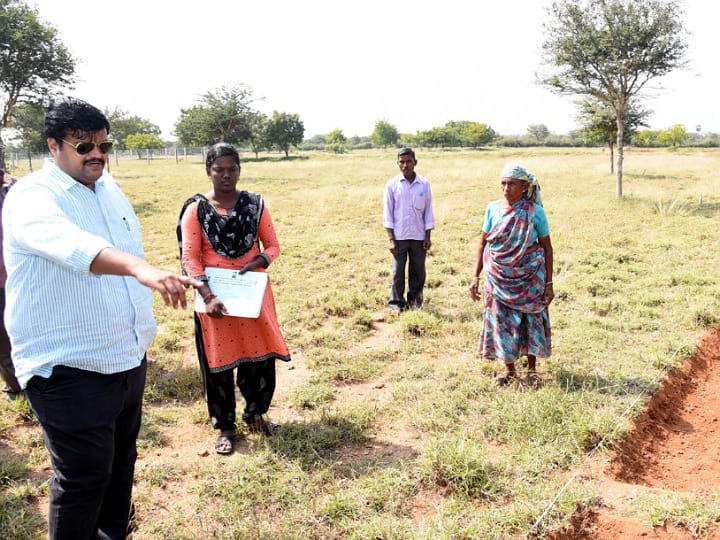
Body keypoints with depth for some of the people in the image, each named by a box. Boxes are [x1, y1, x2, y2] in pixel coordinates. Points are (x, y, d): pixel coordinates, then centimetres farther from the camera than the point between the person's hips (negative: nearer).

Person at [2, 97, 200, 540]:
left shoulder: (110, 188, 7)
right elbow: (72, 245, -40)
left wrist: (144, 332, 22)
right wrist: (142, 268, -57)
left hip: (128, 358, 8)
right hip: (69, 370, -8)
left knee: (121, 461, 22)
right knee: (84, 477, 2)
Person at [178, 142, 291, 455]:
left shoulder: (255, 204, 1)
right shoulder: (196, 209, -5)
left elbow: (273, 245, 4)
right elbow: (190, 258, -10)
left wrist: (259, 261, -17)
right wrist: (208, 297, -21)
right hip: (214, 297, -2)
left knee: (260, 354, 9)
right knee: (218, 361, 7)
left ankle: (255, 413, 33)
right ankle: (225, 426, 25)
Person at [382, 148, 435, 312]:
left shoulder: (424, 184, 0)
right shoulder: (392, 184, -3)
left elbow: (428, 211, 5)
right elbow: (388, 213, -1)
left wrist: (428, 237, 1)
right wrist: (391, 239, -6)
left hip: (419, 236, 1)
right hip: (399, 236, -1)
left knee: (418, 270, 9)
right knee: (398, 271, 5)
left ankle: (415, 299, 25)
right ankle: (397, 302, 17)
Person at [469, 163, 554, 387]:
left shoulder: (535, 211, -7)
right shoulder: (493, 209, -1)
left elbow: (547, 247, -3)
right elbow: (483, 243, 5)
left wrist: (549, 283, -5)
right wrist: (476, 276, 1)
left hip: (529, 275, -2)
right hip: (499, 277, 2)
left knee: (531, 318, 6)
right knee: (502, 320, 7)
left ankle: (532, 369, 25)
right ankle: (509, 369, 24)